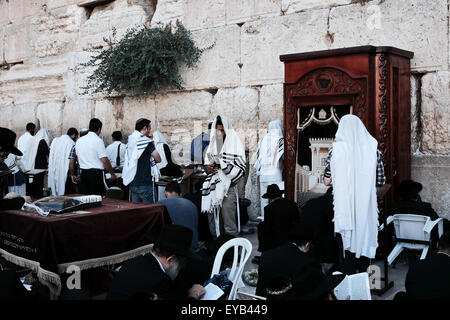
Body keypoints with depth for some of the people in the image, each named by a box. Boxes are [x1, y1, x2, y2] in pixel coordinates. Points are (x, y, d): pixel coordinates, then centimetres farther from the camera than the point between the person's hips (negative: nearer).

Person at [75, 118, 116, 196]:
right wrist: (112, 174, -3)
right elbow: (104, 160, -13)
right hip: (96, 174, -6)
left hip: (83, 174, 6)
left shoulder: (79, 141, 8)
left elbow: (78, 159, 16)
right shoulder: (98, 141, -11)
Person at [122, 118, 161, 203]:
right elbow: (158, 159, -12)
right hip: (144, 183, -7)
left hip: (132, 182, 7)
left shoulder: (130, 141, 8)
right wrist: (153, 160, 9)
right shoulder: (147, 142, -13)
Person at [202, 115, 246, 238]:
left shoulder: (234, 144, -6)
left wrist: (220, 163, -15)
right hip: (212, 187, 6)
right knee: (213, 219, 10)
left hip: (228, 188, -6)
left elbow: (240, 169, -10)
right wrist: (209, 168, 5)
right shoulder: (213, 144, 12)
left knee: (229, 225, -6)